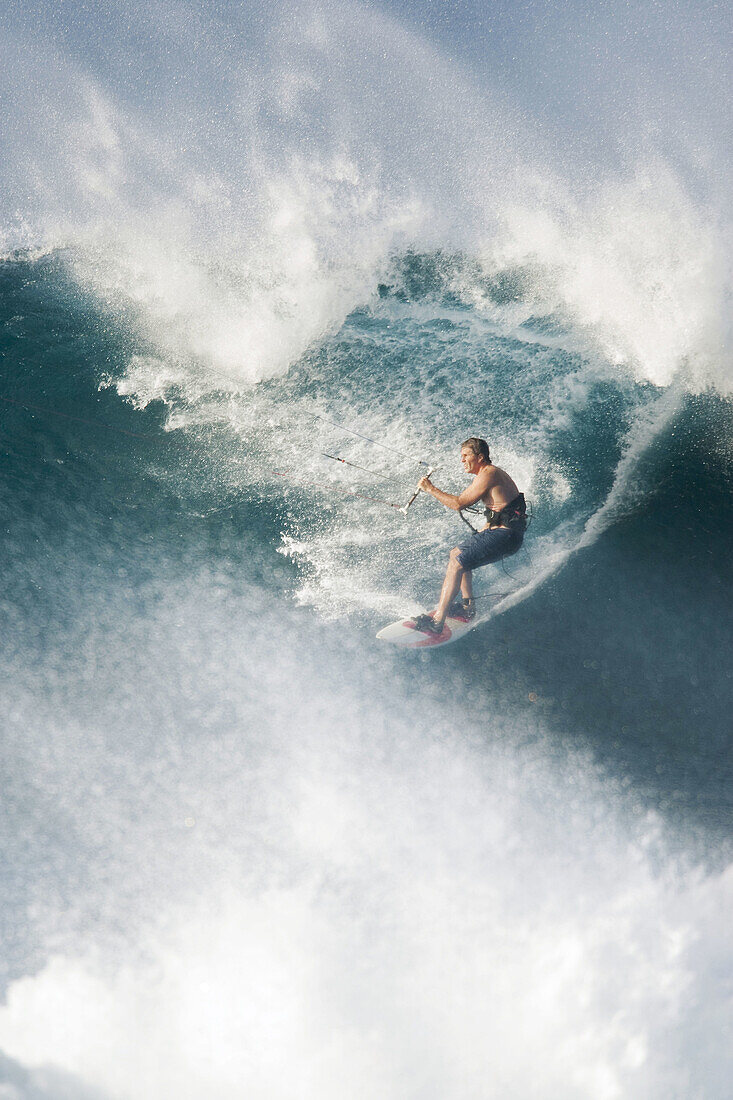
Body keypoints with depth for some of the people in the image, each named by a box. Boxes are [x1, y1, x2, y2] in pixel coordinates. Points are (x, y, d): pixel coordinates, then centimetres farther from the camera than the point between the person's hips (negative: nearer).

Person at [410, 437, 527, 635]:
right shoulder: (493, 472, 20)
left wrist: (430, 489, -5)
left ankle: (437, 621, -22)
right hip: (505, 531, 11)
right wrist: (481, 533, 24)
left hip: (505, 534, -11)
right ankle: (468, 606, 21)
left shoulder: (488, 474, -13)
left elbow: (458, 503, -15)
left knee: (456, 565, -17)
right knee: (456, 553, 21)